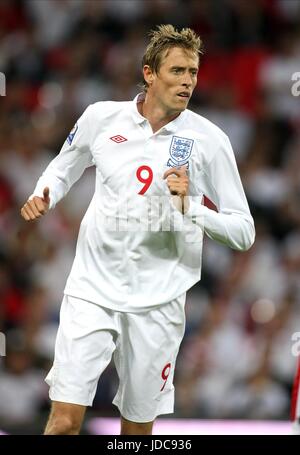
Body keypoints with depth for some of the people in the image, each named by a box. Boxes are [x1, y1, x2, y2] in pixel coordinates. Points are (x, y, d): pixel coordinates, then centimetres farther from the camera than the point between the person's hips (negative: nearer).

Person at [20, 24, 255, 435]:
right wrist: (42, 197, 0)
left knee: (138, 427, 8)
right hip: (93, 289, 0)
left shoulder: (209, 139, -4)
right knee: (65, 419, -10)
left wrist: (190, 207, -18)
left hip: (156, 303, 0)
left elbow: (243, 231, -2)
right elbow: (63, 169, 21)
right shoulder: (101, 117, 0)